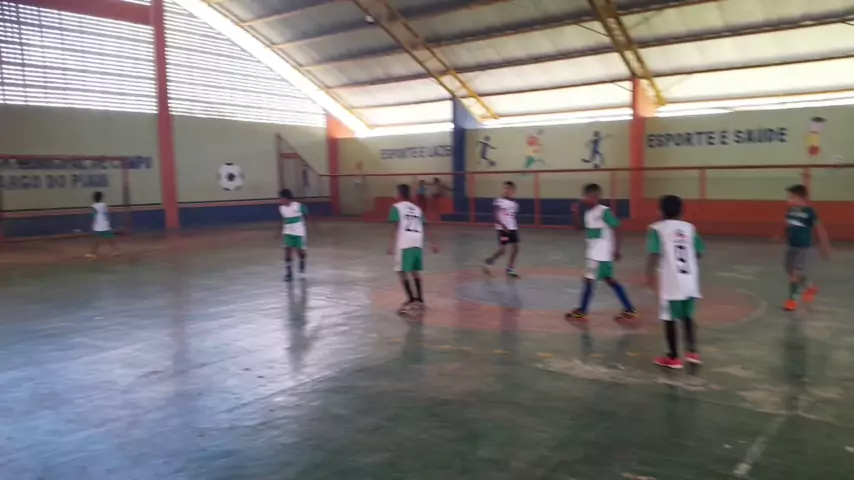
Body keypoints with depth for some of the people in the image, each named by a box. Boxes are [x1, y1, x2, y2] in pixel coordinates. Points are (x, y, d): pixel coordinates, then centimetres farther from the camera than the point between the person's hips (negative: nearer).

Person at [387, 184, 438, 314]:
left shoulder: (397, 207, 4)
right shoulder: (417, 208, 22)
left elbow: (396, 227, -6)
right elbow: (423, 228, 19)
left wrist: (392, 244, -8)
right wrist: (432, 243, 21)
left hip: (405, 243, -6)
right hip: (418, 243, 6)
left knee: (401, 271, 2)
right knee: (415, 271, 19)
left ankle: (411, 300, -5)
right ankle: (419, 300, 22)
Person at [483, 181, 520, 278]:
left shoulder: (514, 203, 9)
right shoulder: (498, 201, -12)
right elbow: (495, 216, -16)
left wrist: (515, 226, 18)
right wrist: (503, 226, -24)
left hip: (513, 228, 7)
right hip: (502, 229, -7)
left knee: (515, 247, 3)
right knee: (502, 250, -8)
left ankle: (510, 269, 14)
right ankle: (488, 261, 16)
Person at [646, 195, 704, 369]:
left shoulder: (657, 228, -3)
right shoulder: (689, 227, 10)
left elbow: (654, 253, -16)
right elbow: (699, 252, 9)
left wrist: (650, 273, -11)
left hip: (671, 282, -4)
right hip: (691, 281, 5)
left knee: (669, 319, 7)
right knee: (688, 317, 20)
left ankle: (673, 357, 14)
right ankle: (692, 351, 12)